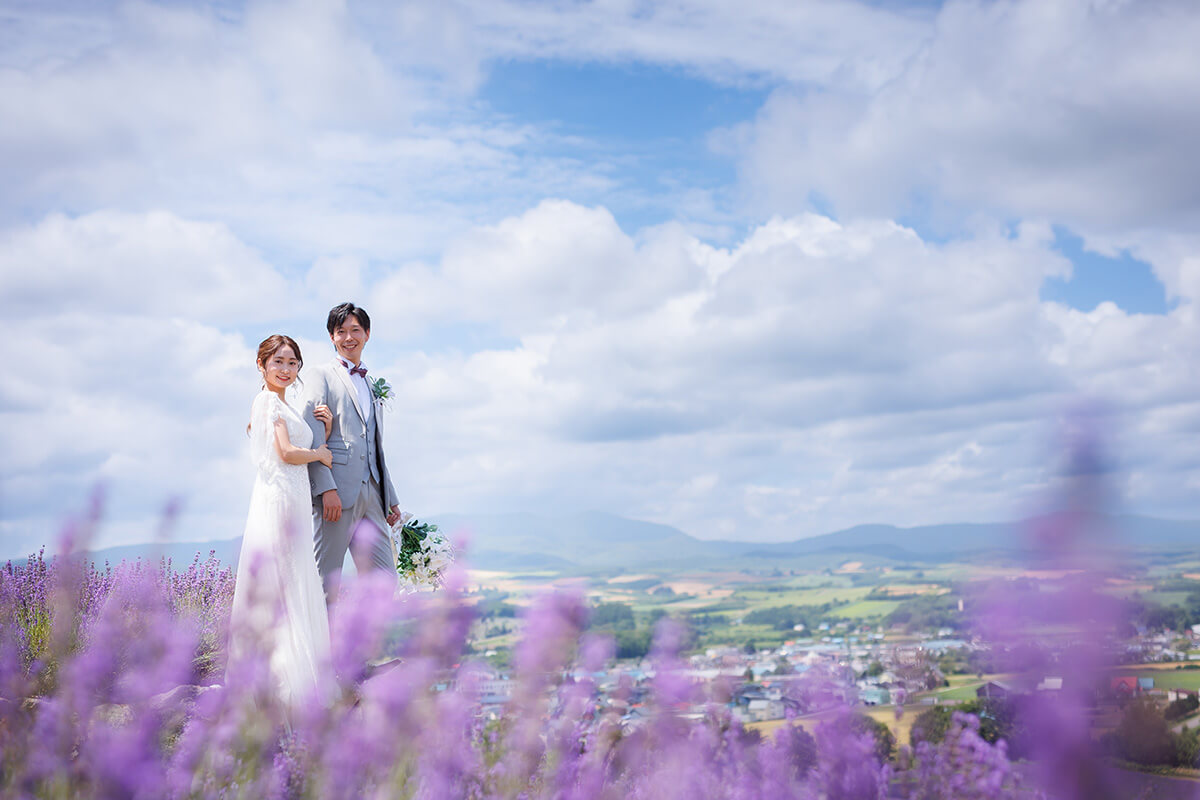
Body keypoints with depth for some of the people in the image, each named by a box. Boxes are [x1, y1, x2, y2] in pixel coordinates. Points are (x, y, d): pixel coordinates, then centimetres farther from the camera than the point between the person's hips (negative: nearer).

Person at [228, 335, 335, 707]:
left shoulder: (283, 405, 23)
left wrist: (325, 428, 7)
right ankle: (283, 682, -6)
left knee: (292, 588, 9)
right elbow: (287, 453, -14)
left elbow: (308, 449, 22)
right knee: (281, 585, -8)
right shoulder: (269, 400, -5)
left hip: (291, 500, 9)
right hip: (279, 498, -9)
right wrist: (320, 454, 2)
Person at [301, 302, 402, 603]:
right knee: (325, 582, -5)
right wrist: (327, 489, -17)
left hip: (370, 495, 7)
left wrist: (391, 498, 21)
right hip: (336, 493, -7)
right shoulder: (322, 375, 3)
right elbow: (312, 438, -7)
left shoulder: (370, 386, 25)